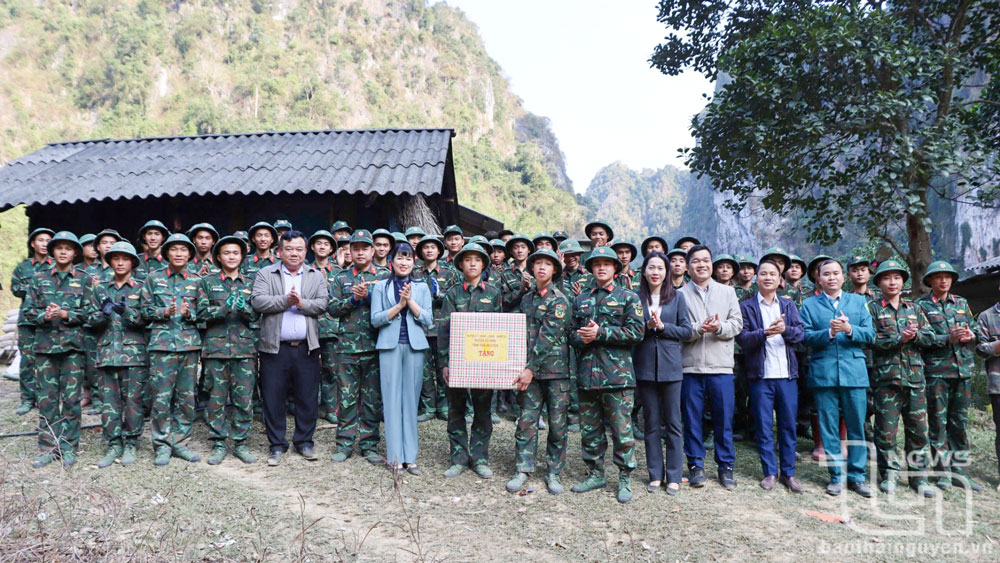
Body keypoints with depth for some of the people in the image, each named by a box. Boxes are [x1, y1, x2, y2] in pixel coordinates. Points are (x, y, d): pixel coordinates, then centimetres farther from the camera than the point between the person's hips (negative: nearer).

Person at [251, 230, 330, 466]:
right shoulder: (266, 274, 6)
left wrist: (302, 303, -16)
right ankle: (277, 445, 18)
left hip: (306, 348, 1)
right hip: (275, 347, -1)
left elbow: (323, 303, -1)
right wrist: (286, 300, -15)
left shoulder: (316, 276, 10)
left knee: (308, 397, 6)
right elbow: (257, 301, -8)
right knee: (273, 398, 4)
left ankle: (304, 441, 22)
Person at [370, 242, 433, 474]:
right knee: (392, 398, -1)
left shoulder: (422, 287, 10)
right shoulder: (381, 286, 7)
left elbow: (428, 320, 2)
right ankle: (395, 454, 5)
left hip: (414, 346, 1)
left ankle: (409, 455, 9)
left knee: (411, 398, 3)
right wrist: (399, 305, -12)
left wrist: (410, 301, -10)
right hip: (390, 346, -1)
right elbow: (375, 320, -2)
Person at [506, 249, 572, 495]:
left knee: (557, 424, 4)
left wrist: (531, 368, -16)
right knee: (526, 421, 3)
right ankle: (523, 470, 13)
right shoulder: (527, 299, 12)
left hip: (555, 369, -4)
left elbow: (549, 336, -13)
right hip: (530, 370, 5)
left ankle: (553, 473, 15)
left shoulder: (559, 300, -6)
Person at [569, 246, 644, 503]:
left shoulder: (629, 297, 3)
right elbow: (572, 334, 15)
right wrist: (582, 339, -9)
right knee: (590, 429, 12)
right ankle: (595, 474, 26)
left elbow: (636, 332, -8)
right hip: (586, 373, 4)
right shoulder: (581, 299, 16)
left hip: (617, 374, -4)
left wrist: (600, 333, -14)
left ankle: (625, 478, 14)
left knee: (622, 431, 0)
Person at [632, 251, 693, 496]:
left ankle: (674, 476, 13)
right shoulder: (635, 298, 4)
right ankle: (655, 475, 18)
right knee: (651, 423, 8)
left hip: (670, 366, -1)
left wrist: (662, 326, -12)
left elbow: (687, 330, 1)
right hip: (645, 367, 1)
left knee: (673, 423, 4)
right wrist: (646, 326, -15)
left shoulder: (676, 297, 4)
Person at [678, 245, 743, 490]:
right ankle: (696, 465, 18)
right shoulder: (680, 294, 4)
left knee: (724, 419, 6)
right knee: (692, 419, 6)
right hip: (690, 366, -1)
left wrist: (719, 328, -14)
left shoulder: (727, 292, 12)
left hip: (721, 367, 1)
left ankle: (726, 466, 19)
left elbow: (737, 324, 4)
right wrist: (698, 329, -18)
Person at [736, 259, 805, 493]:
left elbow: (801, 333, 2)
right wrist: (764, 333, -23)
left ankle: (788, 473, 18)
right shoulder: (747, 307, 4)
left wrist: (785, 330, -19)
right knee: (764, 427, 4)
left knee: (788, 425, 7)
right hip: (760, 375, -2)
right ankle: (770, 472, 14)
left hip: (787, 373, 2)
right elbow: (742, 338, -6)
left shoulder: (788, 304, 12)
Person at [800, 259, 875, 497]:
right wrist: (829, 333, -18)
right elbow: (806, 336, -2)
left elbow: (870, 334, 4)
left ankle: (856, 476, 15)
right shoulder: (809, 304, 9)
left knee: (856, 426, 4)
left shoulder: (858, 301, 14)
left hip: (854, 372, 1)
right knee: (829, 427, 3)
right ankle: (836, 476, 13)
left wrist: (850, 329, -15)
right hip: (823, 373, -1)